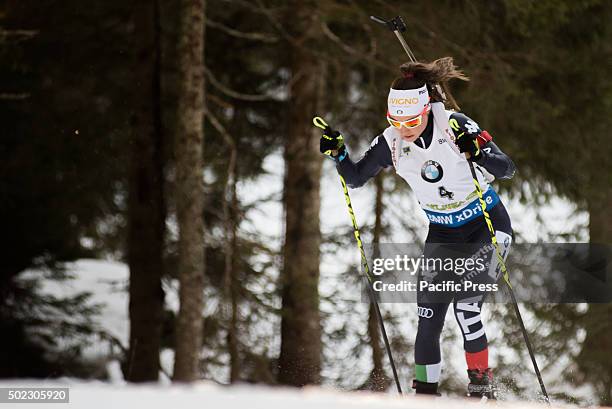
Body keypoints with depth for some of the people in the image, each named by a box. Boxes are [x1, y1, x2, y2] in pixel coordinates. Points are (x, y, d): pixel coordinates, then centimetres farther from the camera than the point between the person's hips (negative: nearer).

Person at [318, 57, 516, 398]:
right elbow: (355, 178, 2)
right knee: (429, 314, -6)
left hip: (488, 223, -4)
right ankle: (426, 389, 4)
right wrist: (338, 152, -17)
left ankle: (481, 380, -3)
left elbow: (507, 170, -22)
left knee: (467, 305, -19)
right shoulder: (391, 143, -10)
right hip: (443, 232, 4)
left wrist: (478, 152, -41)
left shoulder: (454, 126, -22)